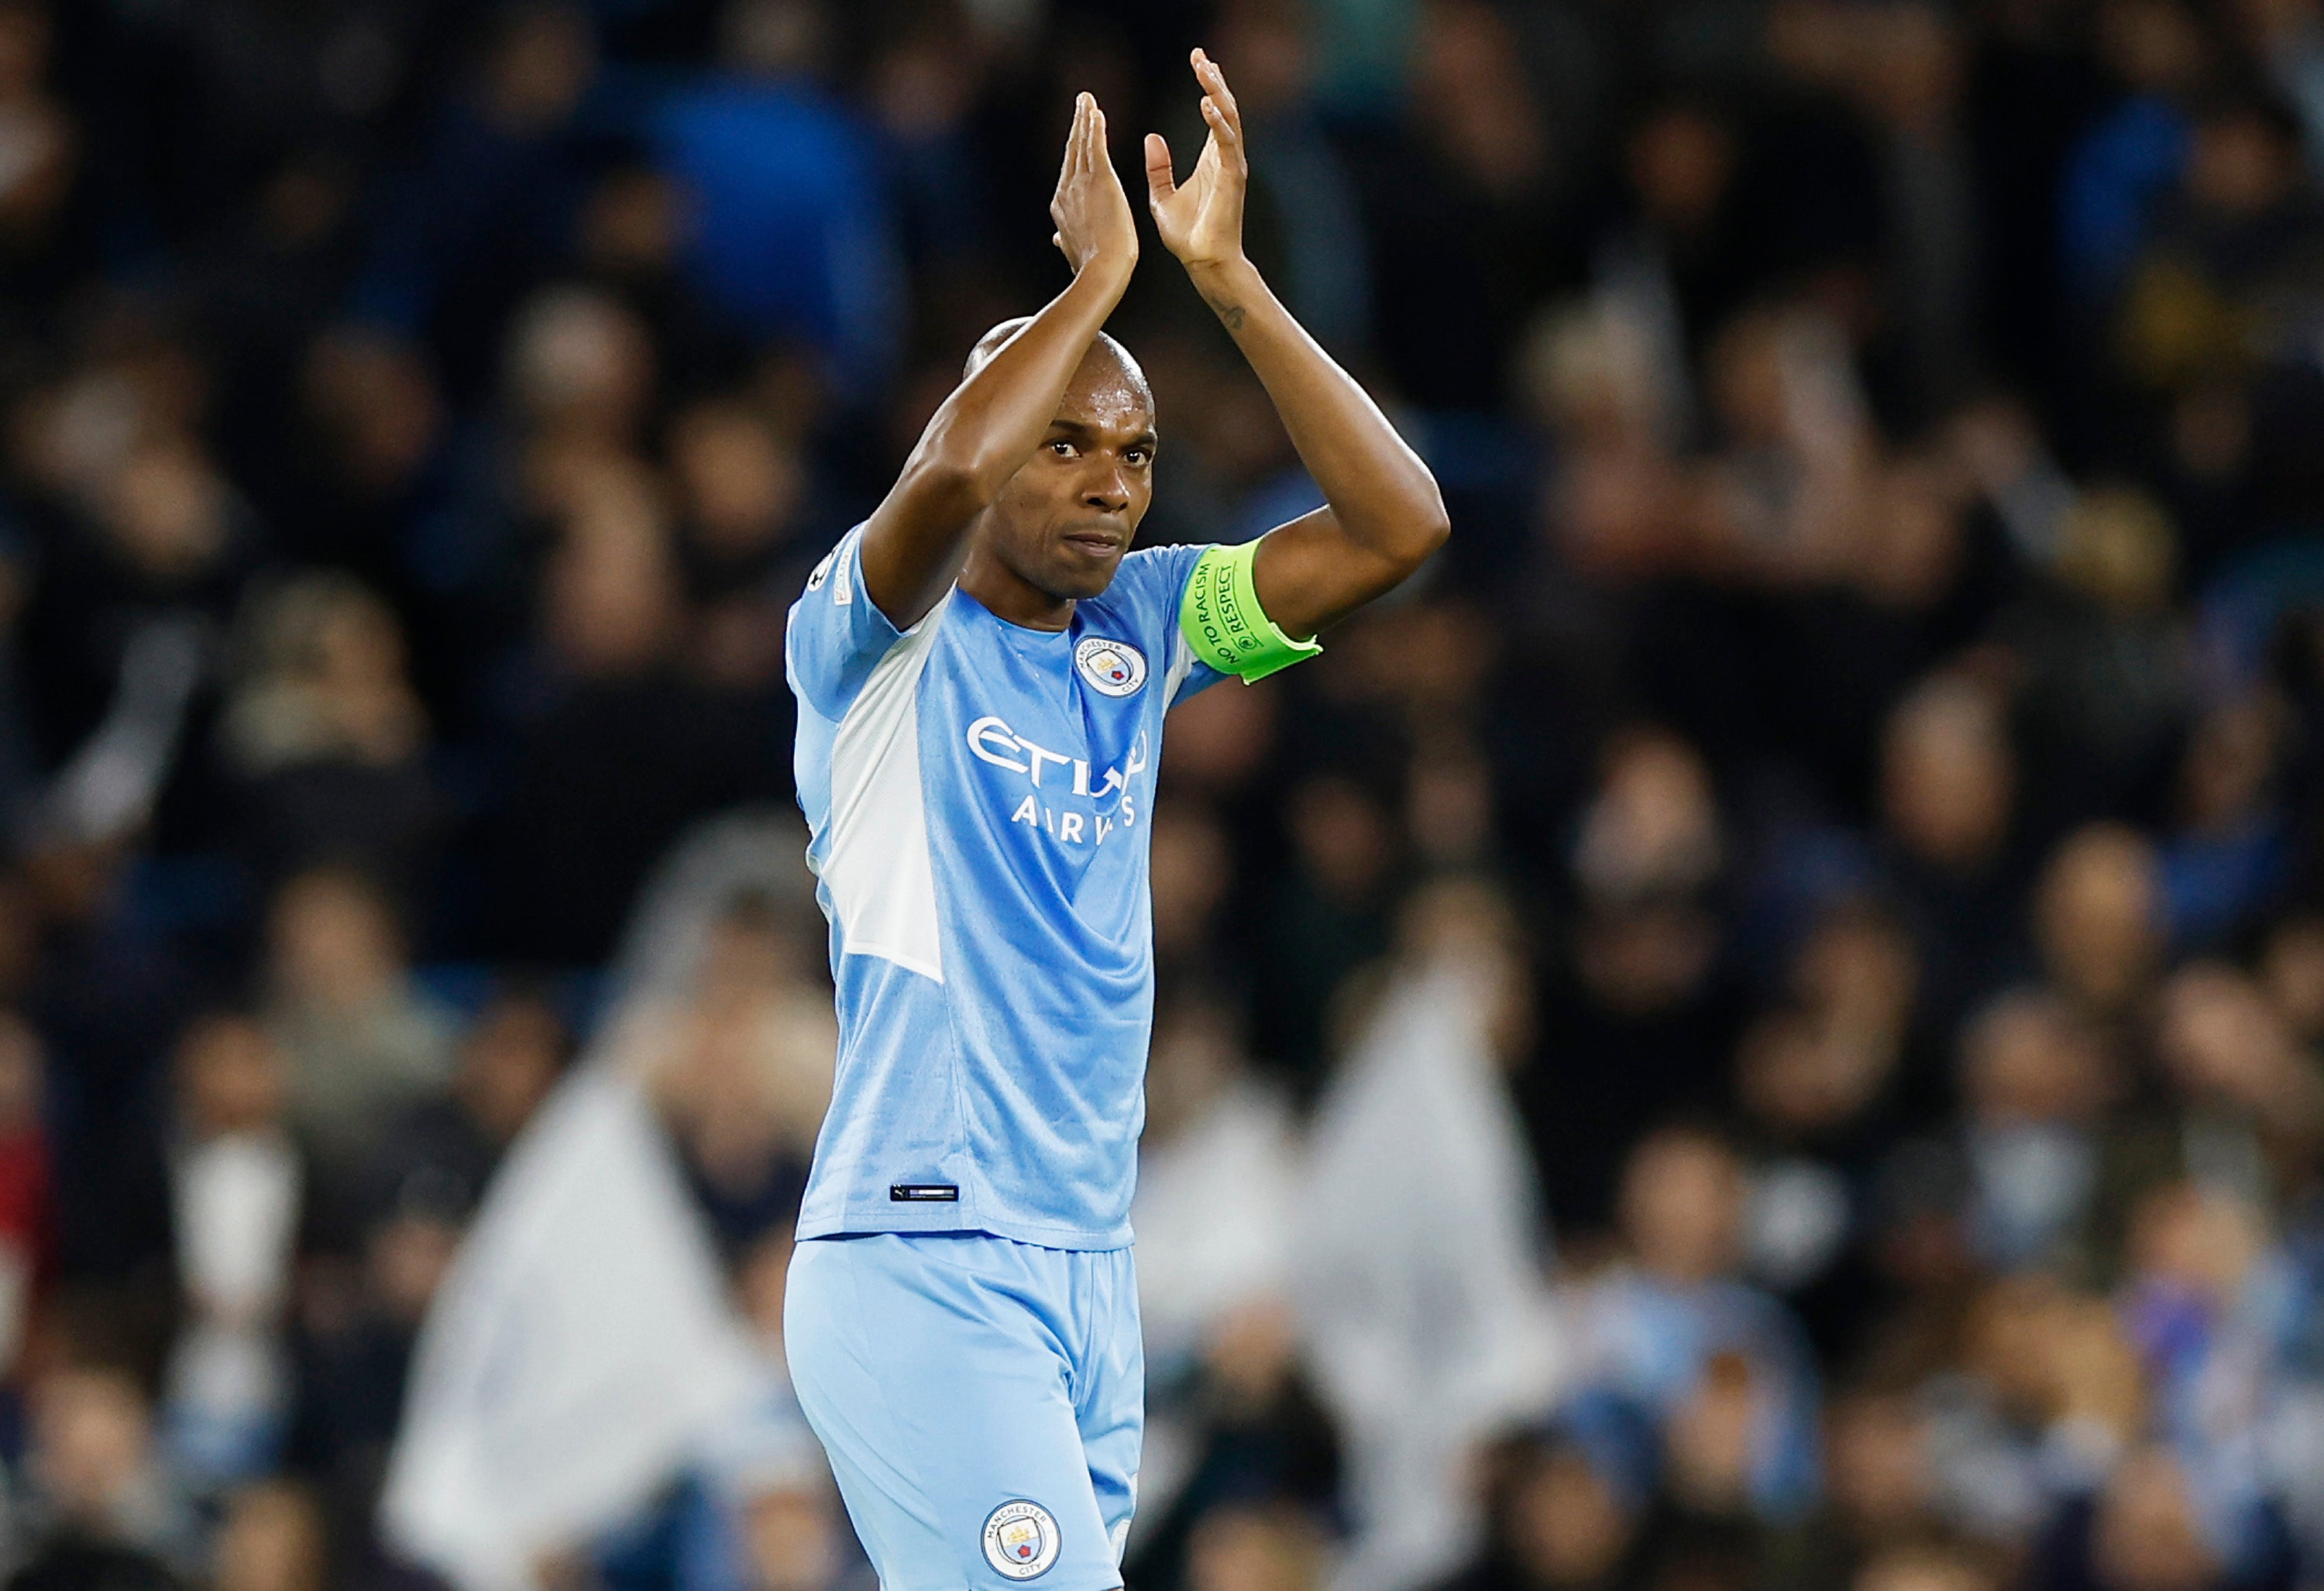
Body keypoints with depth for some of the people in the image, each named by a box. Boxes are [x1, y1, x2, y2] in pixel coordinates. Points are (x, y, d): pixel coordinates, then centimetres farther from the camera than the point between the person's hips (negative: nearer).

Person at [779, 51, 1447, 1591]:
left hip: (1090, 1272, 7)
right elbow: (948, 476, -26)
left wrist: (1224, 272, 0)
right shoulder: (875, 637, -3)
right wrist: (1096, 277, -11)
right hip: (920, 1268, -7)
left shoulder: (1140, 629, 14)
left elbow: (1397, 524, 5)